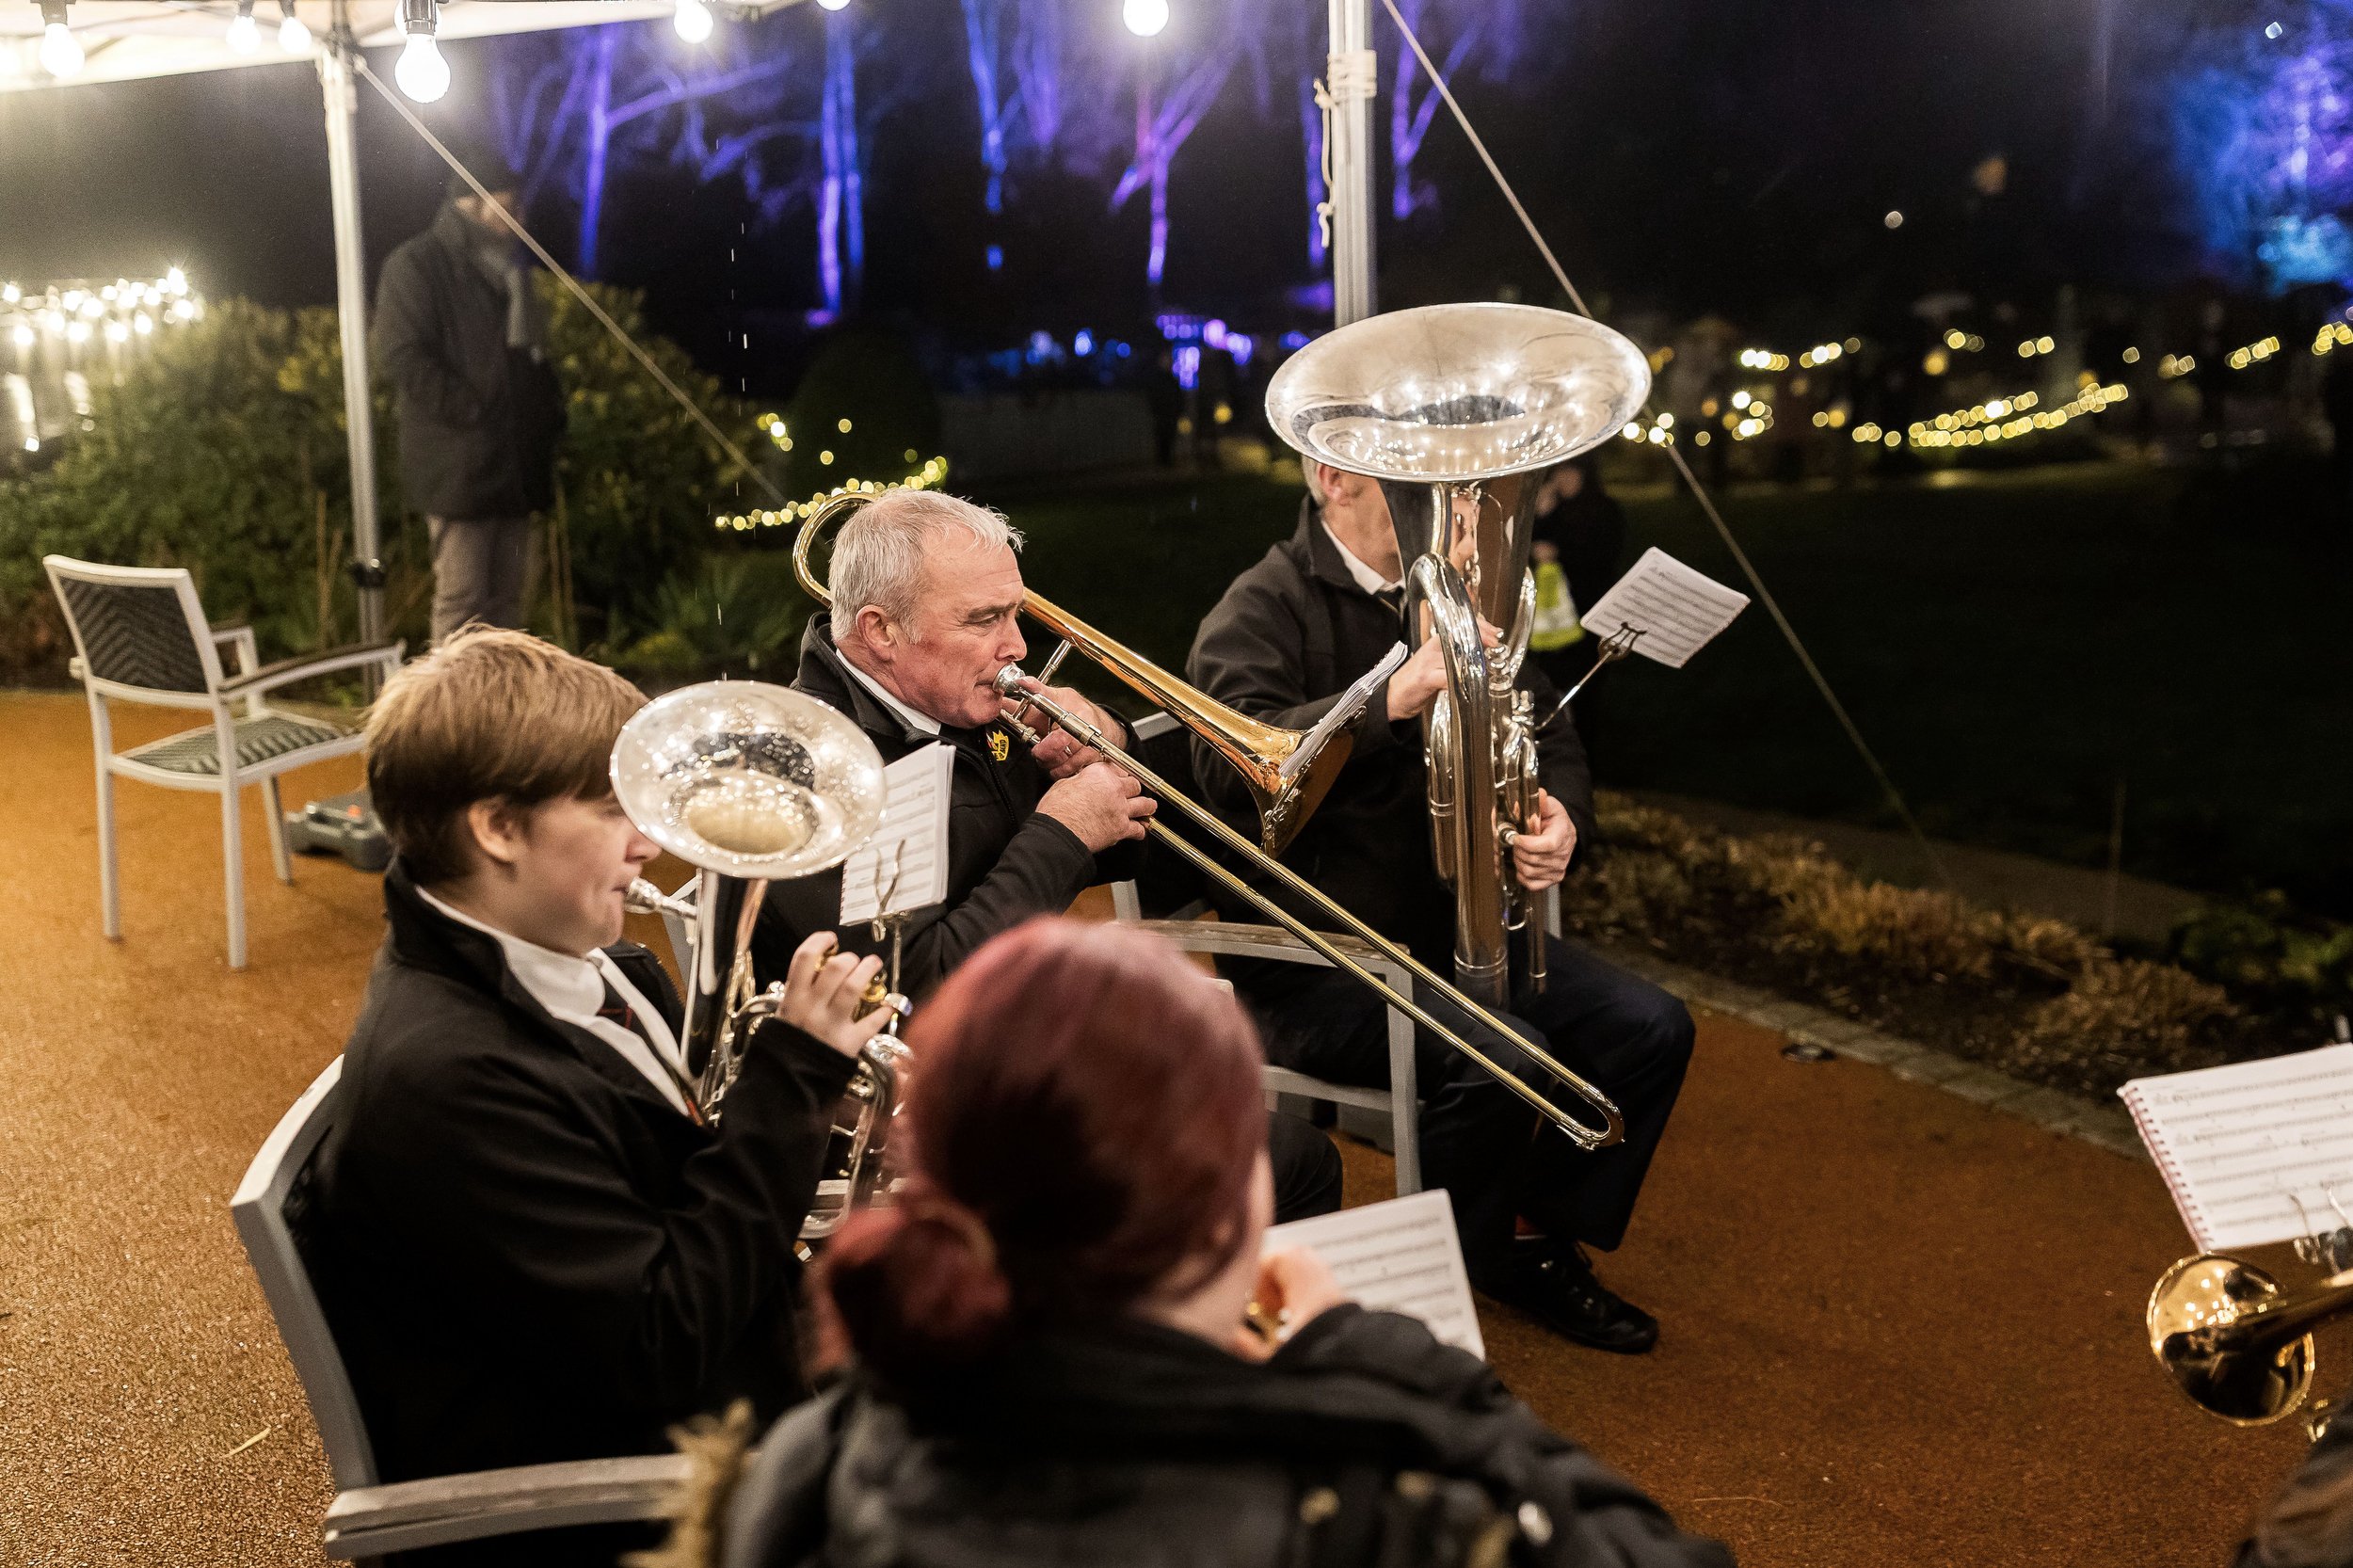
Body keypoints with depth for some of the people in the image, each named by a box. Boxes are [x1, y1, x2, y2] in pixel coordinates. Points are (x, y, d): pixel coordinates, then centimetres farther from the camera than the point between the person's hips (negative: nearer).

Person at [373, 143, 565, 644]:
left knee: (506, 597, 11)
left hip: (513, 462, 8)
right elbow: (401, 354, -15)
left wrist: (549, 411, 12)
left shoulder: (507, 267, 20)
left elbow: (529, 348, 28)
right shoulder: (419, 264, -6)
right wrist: (469, 410, -18)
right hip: (458, 465, -8)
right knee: (461, 600, -7)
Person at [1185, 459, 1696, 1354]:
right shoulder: (1264, 608, -10)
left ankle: (1541, 1246, 11)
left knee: (1651, 1030, -8)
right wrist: (1393, 698, -40)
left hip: (1456, 926, 7)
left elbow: (1549, 735, 12)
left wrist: (1561, 819, -12)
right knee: (1501, 1063, -29)